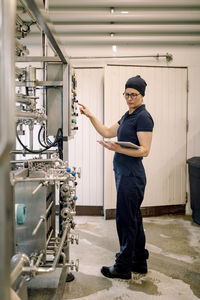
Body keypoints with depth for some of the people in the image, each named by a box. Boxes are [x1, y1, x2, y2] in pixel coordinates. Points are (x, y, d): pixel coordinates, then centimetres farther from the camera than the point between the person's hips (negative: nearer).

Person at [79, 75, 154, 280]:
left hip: (131, 176, -10)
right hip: (124, 174, 10)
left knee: (126, 220, -1)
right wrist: (90, 116, 16)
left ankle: (123, 267, 12)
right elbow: (107, 132, 22)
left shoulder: (143, 117, -13)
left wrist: (118, 149, -30)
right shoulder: (128, 116, 16)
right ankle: (139, 262, 29)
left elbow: (144, 150, -19)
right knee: (133, 219, 16)